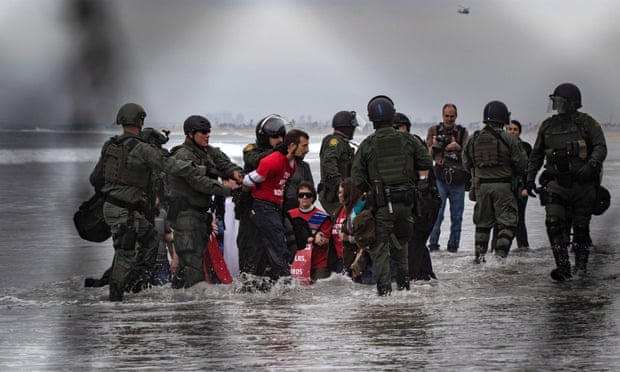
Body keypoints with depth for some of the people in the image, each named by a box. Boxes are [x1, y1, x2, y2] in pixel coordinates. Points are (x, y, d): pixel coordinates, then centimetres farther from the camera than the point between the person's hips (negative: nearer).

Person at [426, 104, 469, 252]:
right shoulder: (434, 131, 9)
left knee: (457, 215, 4)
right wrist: (434, 146, -13)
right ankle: (433, 244, -4)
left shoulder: (462, 132, 9)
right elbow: (428, 155, 7)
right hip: (440, 179, -1)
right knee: (437, 213, -8)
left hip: (458, 181, 1)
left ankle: (453, 245, 11)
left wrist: (458, 148, -16)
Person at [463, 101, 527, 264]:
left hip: (481, 185, 4)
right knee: (507, 221, 3)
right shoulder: (508, 139, -10)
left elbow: (467, 163, 11)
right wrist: (515, 174, 16)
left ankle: (479, 254, 12)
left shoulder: (473, 139, 2)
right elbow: (521, 164, -6)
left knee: (483, 221, 14)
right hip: (503, 186, -4)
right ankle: (501, 254, -6)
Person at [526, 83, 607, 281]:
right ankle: (563, 266, -16)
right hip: (556, 184, 2)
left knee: (581, 226, 6)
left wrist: (591, 165, -25)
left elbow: (600, 147, -7)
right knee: (554, 223, -15)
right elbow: (536, 155, 20)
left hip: (582, 184, -2)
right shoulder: (548, 126, 11)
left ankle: (581, 264, 25)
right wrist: (530, 179, 14)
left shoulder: (587, 123, -1)